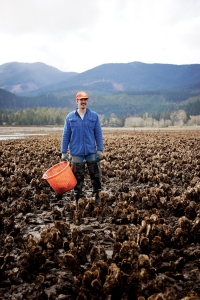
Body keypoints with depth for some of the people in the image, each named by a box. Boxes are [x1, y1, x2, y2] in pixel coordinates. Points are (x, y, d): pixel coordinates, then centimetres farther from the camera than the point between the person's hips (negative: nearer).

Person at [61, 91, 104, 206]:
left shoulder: (94, 116, 2)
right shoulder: (70, 117, 2)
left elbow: (98, 134, 2)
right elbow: (66, 136, 4)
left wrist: (100, 150, -3)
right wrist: (64, 152, 2)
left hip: (92, 152, 1)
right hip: (77, 153, 0)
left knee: (96, 175, 6)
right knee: (78, 178, 8)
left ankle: (97, 197, 22)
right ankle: (77, 199, 19)